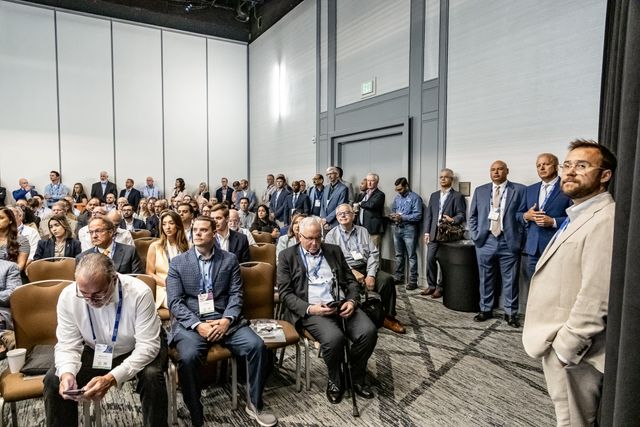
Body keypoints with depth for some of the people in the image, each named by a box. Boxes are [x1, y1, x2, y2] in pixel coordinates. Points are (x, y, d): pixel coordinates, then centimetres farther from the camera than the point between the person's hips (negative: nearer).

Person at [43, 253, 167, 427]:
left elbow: (147, 345, -28)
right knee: (53, 379, -16)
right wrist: (67, 373, -32)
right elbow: (67, 344, -11)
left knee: (152, 376, -31)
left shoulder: (139, 293, -30)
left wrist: (111, 378, -38)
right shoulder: (68, 296, -18)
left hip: (136, 352, -3)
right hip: (94, 352, 4)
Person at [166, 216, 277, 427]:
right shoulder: (178, 262, 5)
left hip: (224, 319, 2)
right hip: (190, 322, -1)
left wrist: (226, 320, -16)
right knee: (189, 356, -31)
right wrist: (198, 325, -17)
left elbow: (236, 295, 3)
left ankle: (254, 403, 3)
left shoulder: (230, 259, 8)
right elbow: (175, 302, -3)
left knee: (257, 345, -19)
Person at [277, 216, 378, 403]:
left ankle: (357, 378, 5)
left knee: (369, 331, -22)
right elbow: (285, 293, -1)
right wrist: (309, 308, -16)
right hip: (311, 310, -4)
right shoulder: (287, 256, 6)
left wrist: (352, 301, -5)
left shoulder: (334, 250, 17)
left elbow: (351, 280, 16)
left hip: (341, 304, 4)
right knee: (334, 338, -32)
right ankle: (335, 380, 1)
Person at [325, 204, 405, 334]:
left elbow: (374, 253, 6)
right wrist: (352, 272, -18)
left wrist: (371, 275, -10)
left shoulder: (363, 231, 15)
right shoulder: (331, 235, 6)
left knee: (387, 279, -23)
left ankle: (389, 317, -6)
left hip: (365, 267, 3)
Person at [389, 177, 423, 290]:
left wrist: (402, 217, -20)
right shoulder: (397, 198, 14)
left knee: (411, 256, -3)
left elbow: (418, 215, -14)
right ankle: (398, 277, 24)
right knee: (399, 255, 14)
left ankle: (413, 281, 1)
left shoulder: (415, 198, -7)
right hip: (397, 228, 7)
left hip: (409, 229, -6)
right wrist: (392, 216, -2)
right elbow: (393, 210, 21)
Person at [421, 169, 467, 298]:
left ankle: (441, 287, 14)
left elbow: (462, 215, -7)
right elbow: (428, 214, 12)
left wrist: (453, 220, -28)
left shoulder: (457, 196, -1)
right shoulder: (434, 195, 15)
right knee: (430, 259, 4)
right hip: (434, 234, 5)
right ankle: (431, 285, 18)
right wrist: (427, 232, 5)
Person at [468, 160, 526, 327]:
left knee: (510, 280, 5)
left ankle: (510, 313, 18)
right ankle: (485, 310, 24)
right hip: (485, 241, 2)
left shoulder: (519, 189, 2)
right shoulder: (480, 191, 10)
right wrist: (476, 236, 2)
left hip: (509, 242, -2)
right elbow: (472, 216, 12)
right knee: (486, 279, 11)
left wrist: (518, 239, -7)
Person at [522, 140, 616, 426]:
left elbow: (596, 299, -26)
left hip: (572, 349, -9)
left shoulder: (604, 220, -22)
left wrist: (564, 348, -21)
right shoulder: (578, 216, 12)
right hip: (560, 342, 9)